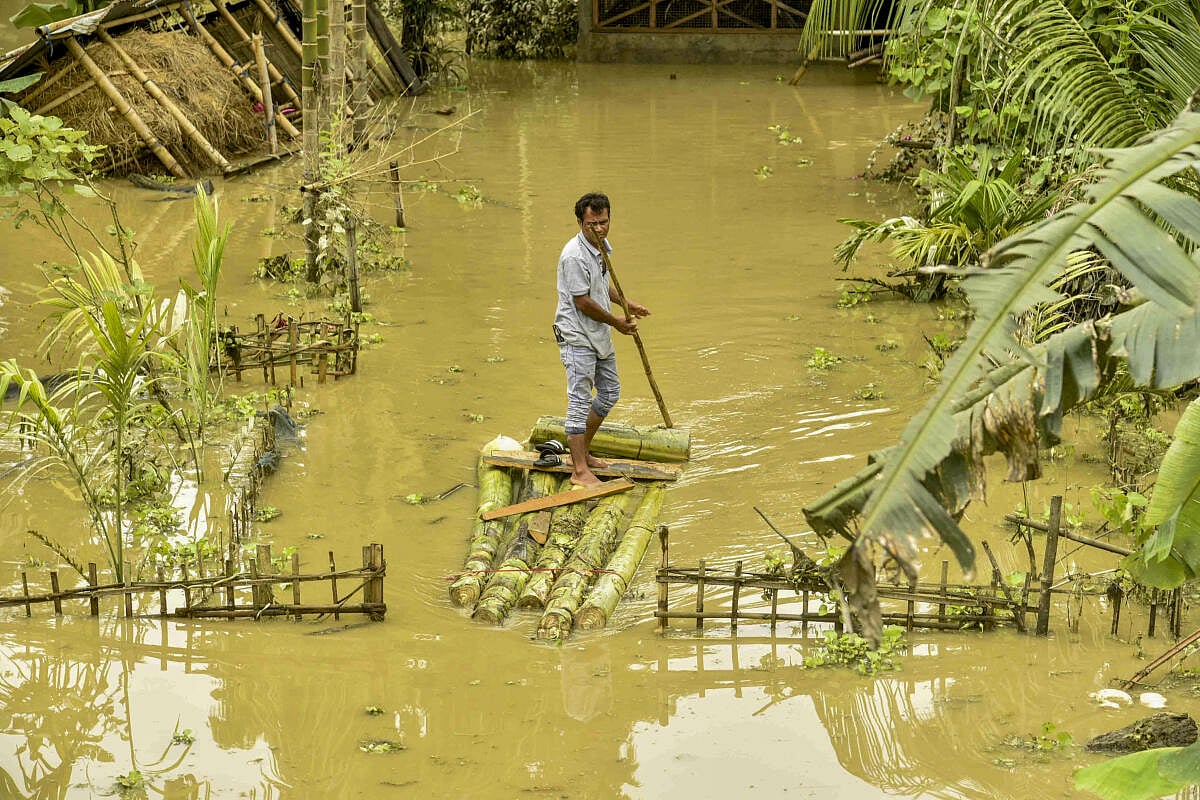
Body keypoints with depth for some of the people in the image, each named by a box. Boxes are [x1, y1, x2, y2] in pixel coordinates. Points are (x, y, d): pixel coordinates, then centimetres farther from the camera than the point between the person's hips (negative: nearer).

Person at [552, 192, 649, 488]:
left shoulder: (603, 246, 7)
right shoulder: (574, 255, -24)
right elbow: (582, 301, -22)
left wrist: (627, 304, 20)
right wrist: (615, 321, -12)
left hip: (599, 335, 10)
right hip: (577, 337, -10)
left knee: (610, 392, 18)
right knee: (580, 400, -9)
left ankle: (582, 452, 29)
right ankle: (580, 471, -8)